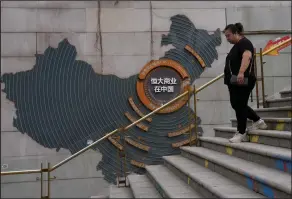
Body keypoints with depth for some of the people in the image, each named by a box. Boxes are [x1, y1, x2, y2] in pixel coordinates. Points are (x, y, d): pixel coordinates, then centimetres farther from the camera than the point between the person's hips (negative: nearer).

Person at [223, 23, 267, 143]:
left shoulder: (244, 43, -12)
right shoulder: (236, 46, 19)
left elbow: (247, 56, -31)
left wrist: (241, 72, -46)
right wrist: (229, 77, 38)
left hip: (243, 81, -10)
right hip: (235, 82, 10)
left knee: (240, 106, -3)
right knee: (236, 105, 13)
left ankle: (241, 134, 7)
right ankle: (258, 121, 26)